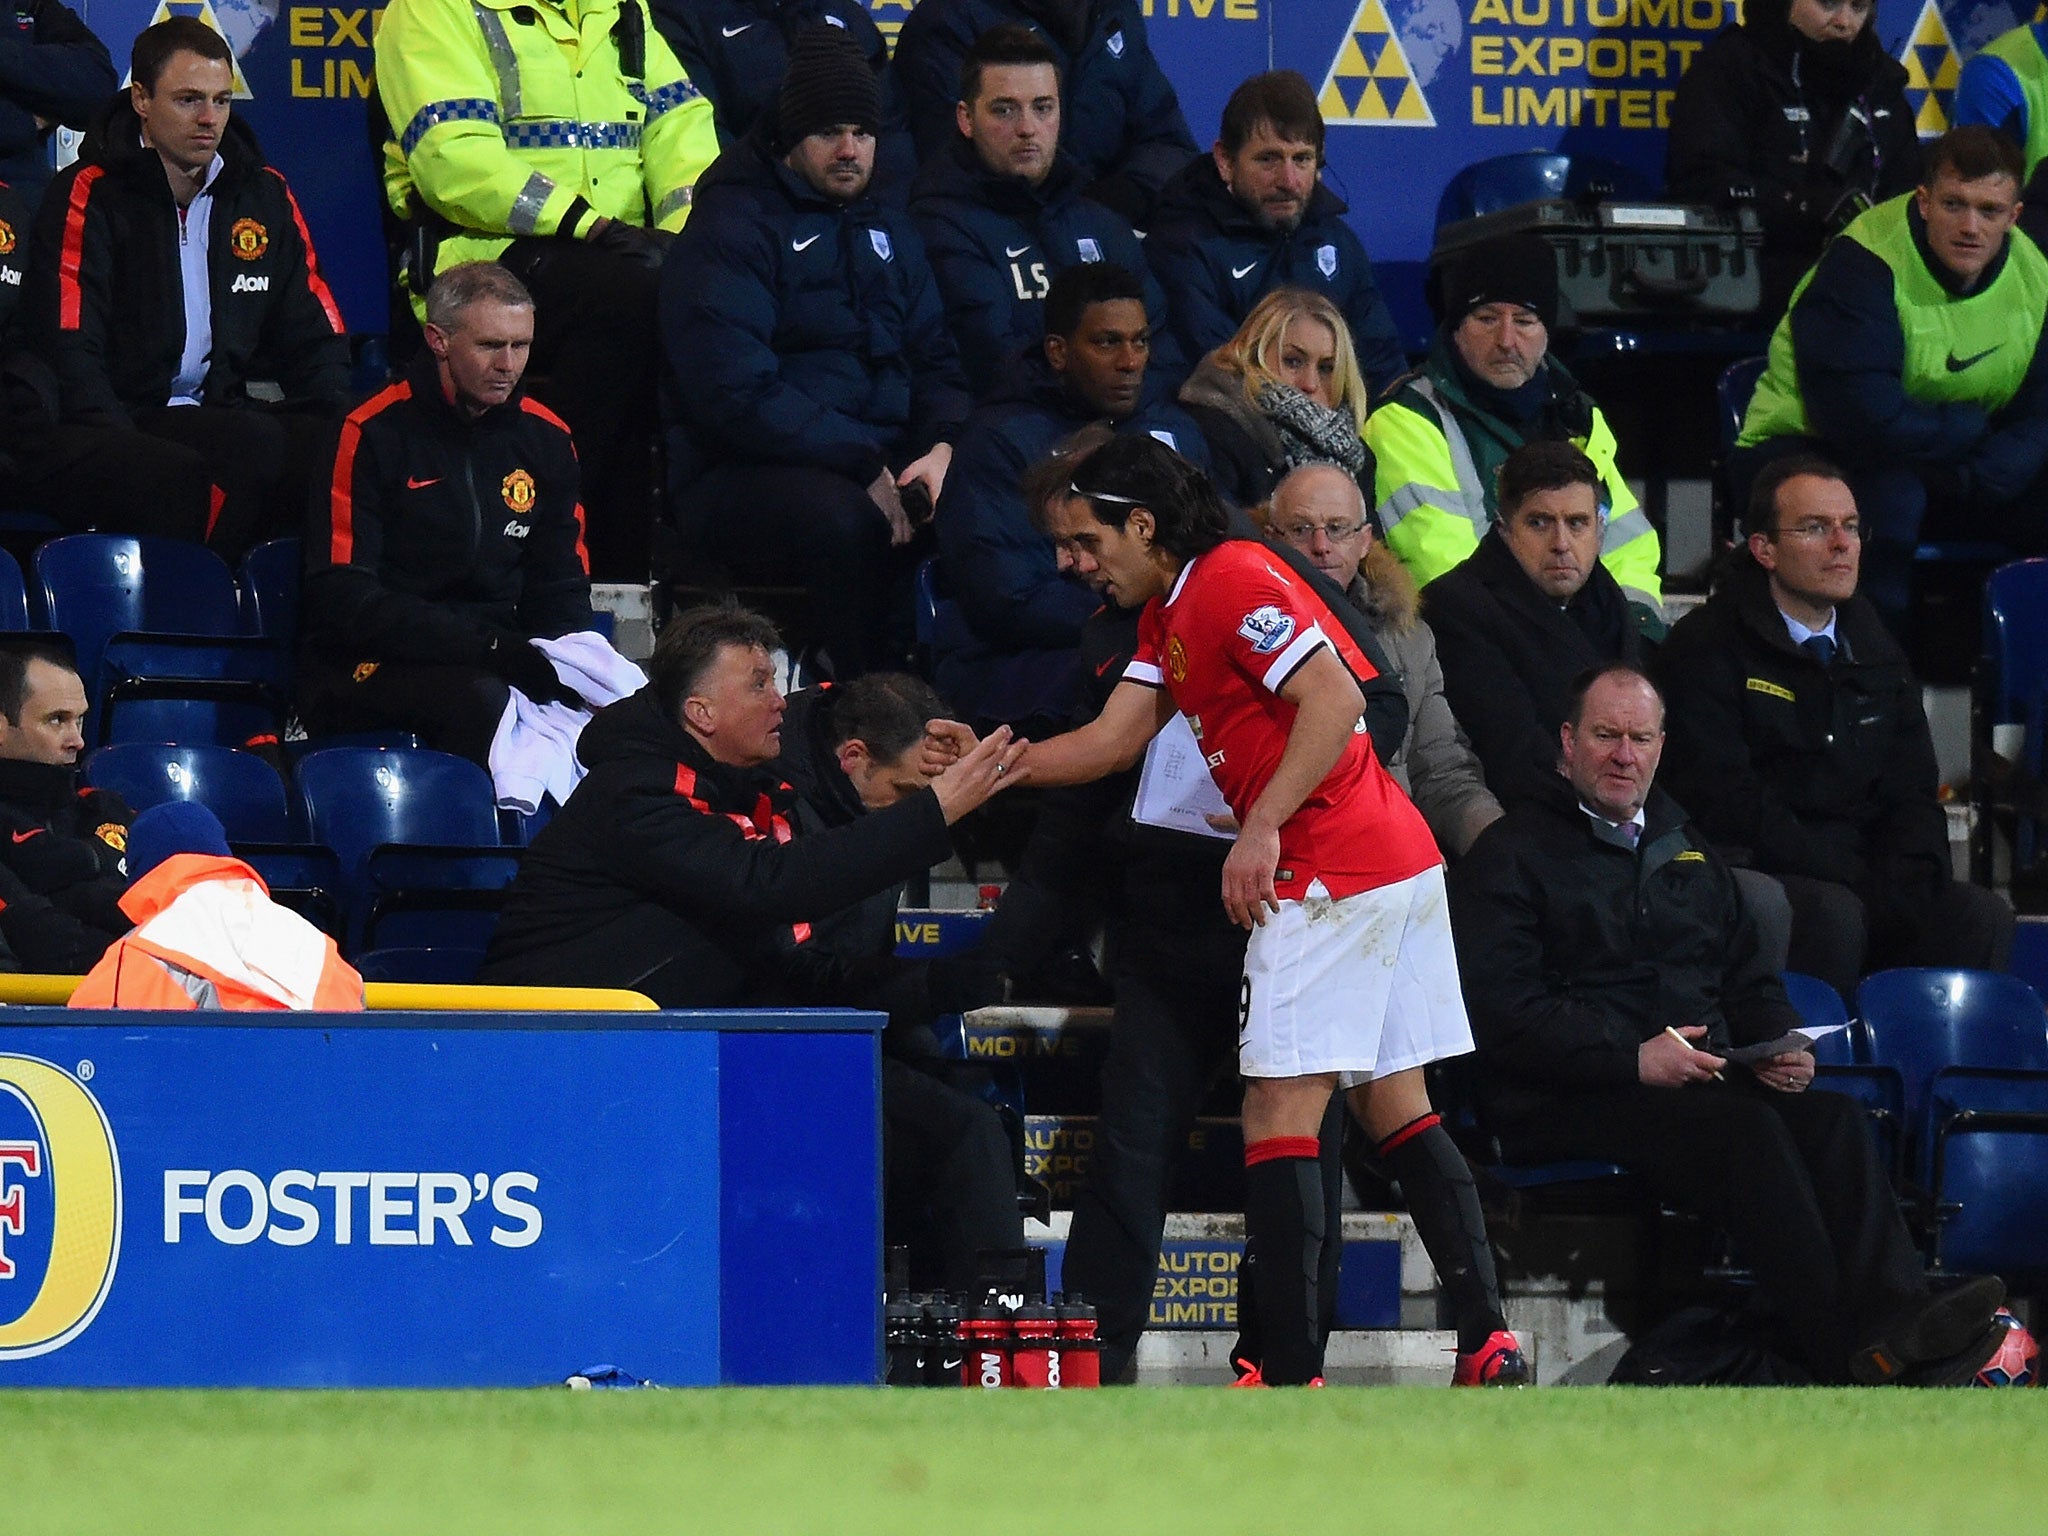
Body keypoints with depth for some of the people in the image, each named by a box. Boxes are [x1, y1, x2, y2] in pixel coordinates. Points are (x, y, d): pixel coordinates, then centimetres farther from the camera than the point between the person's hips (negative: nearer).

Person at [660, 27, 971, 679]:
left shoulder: (888, 231, 22)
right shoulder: (733, 227, -4)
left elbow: (934, 357, 20)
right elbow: (734, 392, -15)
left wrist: (941, 446, -4)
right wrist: (862, 468, -20)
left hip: (882, 458, 7)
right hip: (743, 473, -7)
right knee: (847, 520, -38)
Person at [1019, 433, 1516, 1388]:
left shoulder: (1234, 580, -11)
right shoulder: (1167, 613, 20)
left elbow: (1333, 699, -20)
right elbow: (1111, 742, 19)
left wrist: (1263, 829, -21)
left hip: (1333, 873, -10)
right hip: (1397, 862, 10)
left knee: (1280, 1112, -9)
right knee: (1394, 1106, 11)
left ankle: (1290, 1372, -13)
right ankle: (1487, 1335, 6)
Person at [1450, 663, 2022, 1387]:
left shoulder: (1684, 846, 27)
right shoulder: (1510, 854, 5)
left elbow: (1746, 976, 29)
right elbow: (1503, 1014, -7)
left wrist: (1777, 1044, 5)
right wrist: (1633, 1059, -17)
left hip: (1705, 1077, 6)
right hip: (1569, 1104, -6)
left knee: (1832, 1116, -25)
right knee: (1746, 1130, -33)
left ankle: (1899, 1319, -46)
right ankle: (1846, 1350, -43)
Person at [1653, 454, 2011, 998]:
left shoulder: (1874, 648, 18)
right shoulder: (1706, 647, -2)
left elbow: (1911, 791, 16)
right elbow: (1727, 804, -12)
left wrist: (1908, 880, -7)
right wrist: (1853, 875, -15)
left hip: (1866, 876, 6)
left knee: (1980, 916, -21)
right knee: (1834, 914, -37)